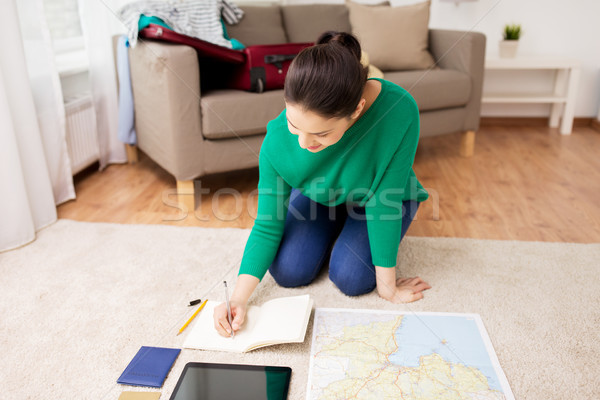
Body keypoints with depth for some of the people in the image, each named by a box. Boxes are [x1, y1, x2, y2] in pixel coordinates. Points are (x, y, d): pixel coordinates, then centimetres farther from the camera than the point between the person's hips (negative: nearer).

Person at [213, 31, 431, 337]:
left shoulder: (398, 111, -41)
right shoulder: (278, 139, -32)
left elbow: (384, 203, -32)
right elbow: (267, 227, -21)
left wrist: (387, 287, -24)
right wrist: (239, 298, -31)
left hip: (375, 197, -1)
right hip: (317, 196, 2)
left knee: (352, 278, -17)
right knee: (288, 272, -10)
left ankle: (350, 231, 16)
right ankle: (333, 230, 19)